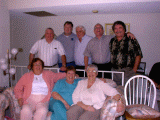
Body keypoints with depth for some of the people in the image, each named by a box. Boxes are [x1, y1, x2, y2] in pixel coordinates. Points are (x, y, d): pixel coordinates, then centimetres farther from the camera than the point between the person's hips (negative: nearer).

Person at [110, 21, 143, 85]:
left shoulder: (131, 40, -4)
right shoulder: (112, 41, 12)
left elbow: (138, 55, -5)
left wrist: (134, 69, -8)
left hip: (127, 71, -4)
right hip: (114, 70, 4)